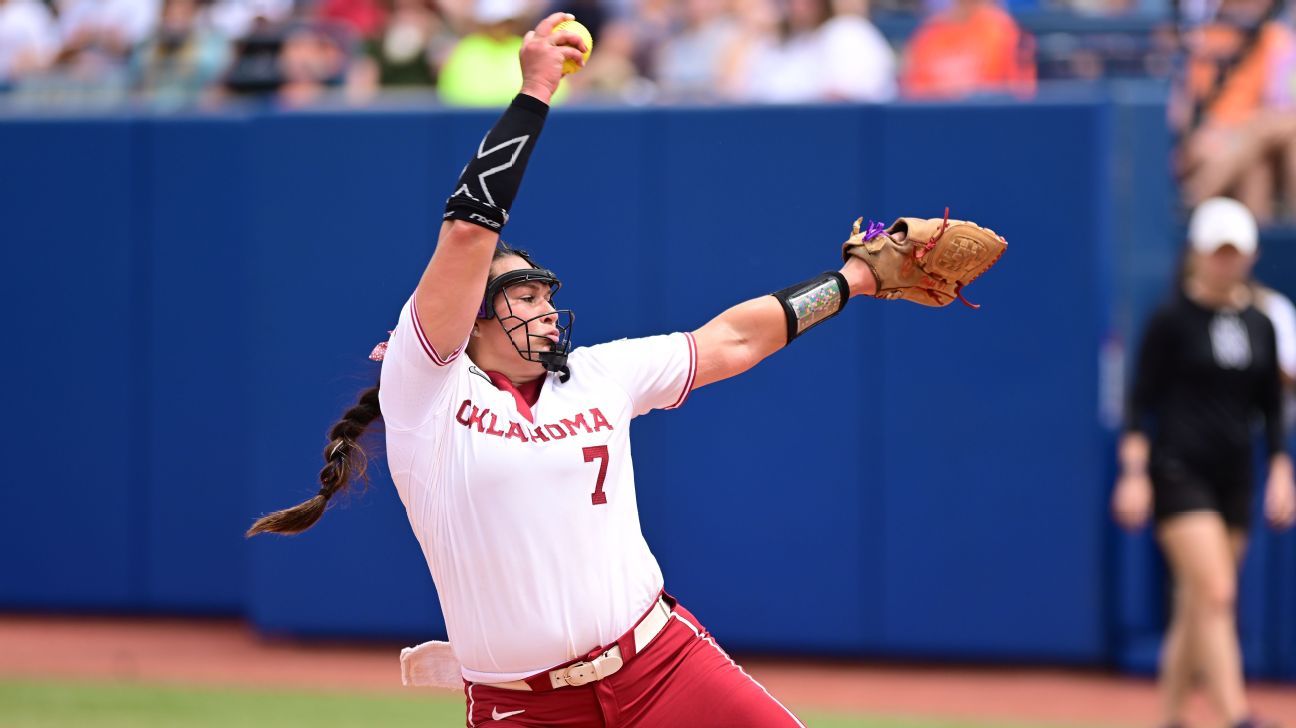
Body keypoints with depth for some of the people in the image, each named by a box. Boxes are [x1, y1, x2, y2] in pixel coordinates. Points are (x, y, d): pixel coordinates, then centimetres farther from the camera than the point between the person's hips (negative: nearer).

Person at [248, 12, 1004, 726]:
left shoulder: (598, 375, 12)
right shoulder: (428, 394, -4)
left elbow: (733, 340, 20)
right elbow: (470, 229, -13)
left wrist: (860, 274, 22)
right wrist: (535, 91, -12)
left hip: (661, 662, 4)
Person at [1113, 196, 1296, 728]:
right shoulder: (1172, 320, -4)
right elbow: (1141, 401, -5)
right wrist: (1134, 474, -12)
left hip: (1233, 479, 5)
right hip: (1178, 472, -5)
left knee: (1196, 607, 8)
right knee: (1216, 593, -18)